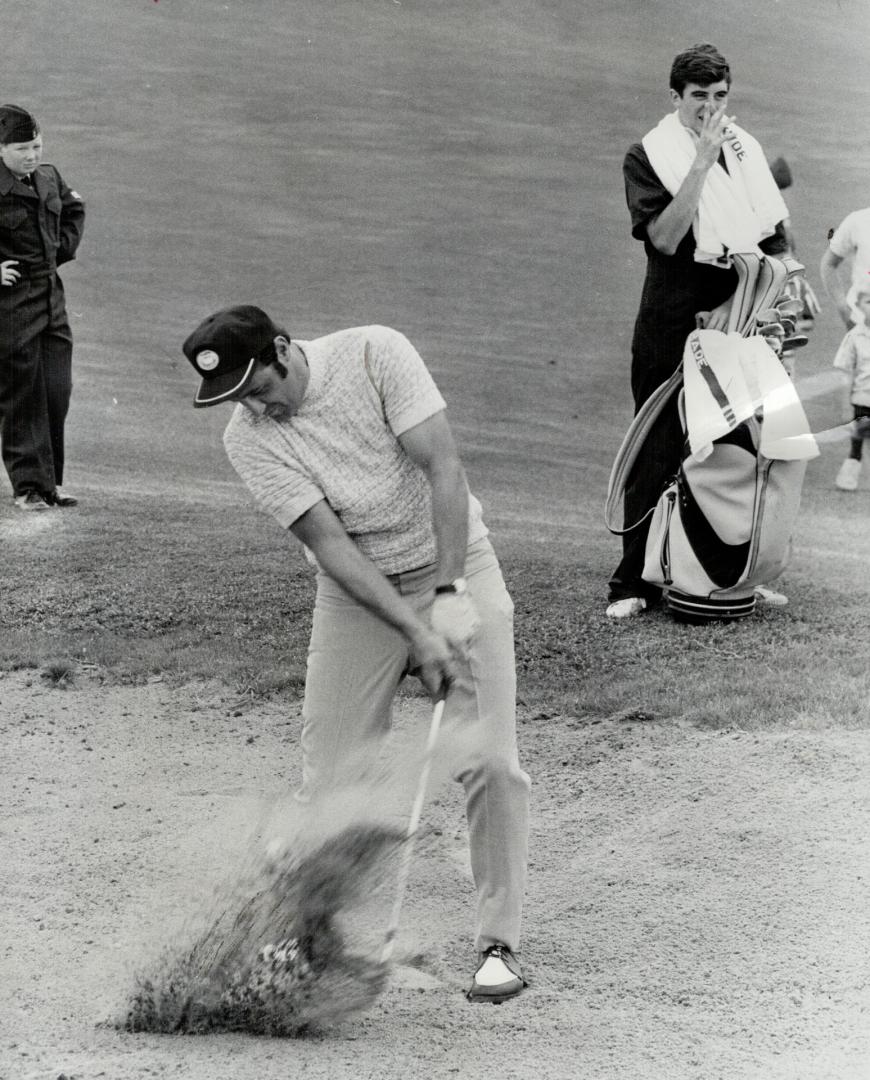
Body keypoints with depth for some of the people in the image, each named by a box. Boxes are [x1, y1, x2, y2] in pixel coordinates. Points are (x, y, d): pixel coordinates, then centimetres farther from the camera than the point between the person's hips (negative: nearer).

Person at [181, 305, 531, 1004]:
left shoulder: (375, 354, -16)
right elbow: (329, 543, -18)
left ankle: (500, 945, 0)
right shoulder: (248, 440, -12)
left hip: (455, 566, -1)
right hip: (357, 595, 2)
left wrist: (448, 594, -27)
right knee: (331, 781, -4)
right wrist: (415, 632, -28)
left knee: (492, 761, -10)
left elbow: (442, 468, -20)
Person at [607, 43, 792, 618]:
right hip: (671, 327, -4)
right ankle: (634, 582, -1)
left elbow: (776, 247, 9)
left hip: (736, 319, 4)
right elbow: (665, 237, -17)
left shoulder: (747, 153, 11)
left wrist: (734, 303, -5)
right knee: (659, 451, -5)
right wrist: (701, 162, -20)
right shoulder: (649, 156, -2)